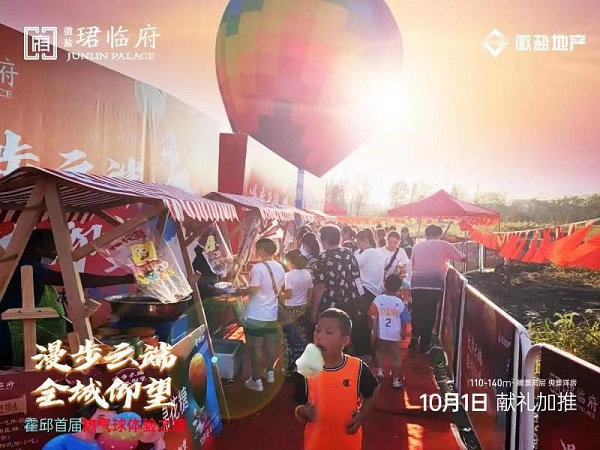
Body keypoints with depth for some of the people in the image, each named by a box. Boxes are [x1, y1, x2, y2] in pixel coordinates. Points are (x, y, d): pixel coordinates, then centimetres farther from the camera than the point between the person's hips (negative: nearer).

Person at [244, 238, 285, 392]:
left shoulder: (258, 267, -19)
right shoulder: (280, 268, 3)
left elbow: (253, 290, -21)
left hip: (256, 315, -7)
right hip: (272, 313, 7)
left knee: (256, 347, 4)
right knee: (271, 345, 19)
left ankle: (256, 380, 12)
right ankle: (270, 372, 35)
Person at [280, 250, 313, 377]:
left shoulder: (289, 275, -17)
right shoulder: (307, 274, 3)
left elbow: (288, 295, -22)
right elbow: (310, 294, 7)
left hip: (291, 310, -6)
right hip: (304, 308, 6)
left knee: (289, 339, 6)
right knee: (301, 338, 16)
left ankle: (289, 368, 13)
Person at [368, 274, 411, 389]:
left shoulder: (378, 299, -12)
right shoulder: (399, 303, -7)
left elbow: (373, 317, -9)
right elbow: (404, 320, 1)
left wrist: (373, 331, 6)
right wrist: (403, 333, 17)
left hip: (380, 334, 0)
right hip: (394, 335, 0)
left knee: (380, 352, 26)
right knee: (395, 357, 12)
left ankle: (380, 370, 23)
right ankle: (396, 379, 16)